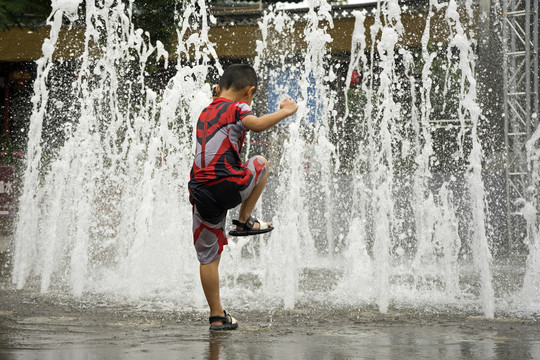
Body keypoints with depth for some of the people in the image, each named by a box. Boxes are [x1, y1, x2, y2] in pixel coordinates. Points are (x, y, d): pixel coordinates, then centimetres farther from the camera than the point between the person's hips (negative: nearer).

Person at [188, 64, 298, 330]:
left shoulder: (205, 113, 25)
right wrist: (284, 111, -9)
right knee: (261, 163, 27)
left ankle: (216, 316, 13)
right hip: (229, 186, -6)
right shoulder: (237, 108, 1)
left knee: (208, 257, 13)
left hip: (200, 191, 6)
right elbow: (256, 124, -21)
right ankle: (244, 221, 22)